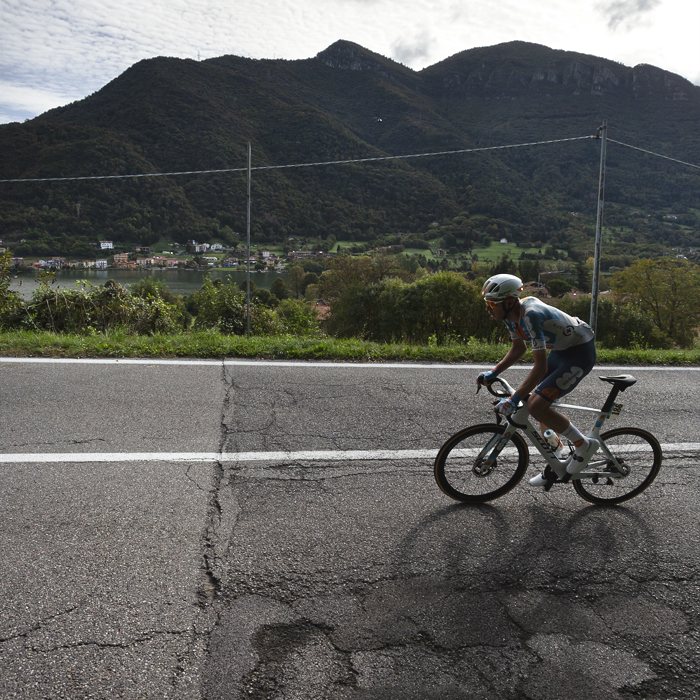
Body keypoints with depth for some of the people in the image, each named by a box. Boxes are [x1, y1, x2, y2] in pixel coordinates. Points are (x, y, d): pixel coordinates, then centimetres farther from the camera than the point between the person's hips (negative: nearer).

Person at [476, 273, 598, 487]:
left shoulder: (531, 315, -32)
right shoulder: (510, 314, -3)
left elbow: (540, 367, -34)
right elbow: (518, 349, 14)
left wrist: (514, 399, -34)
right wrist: (493, 373, 3)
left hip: (581, 352, -10)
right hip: (561, 350, 10)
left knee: (536, 406, -18)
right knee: (540, 402, 11)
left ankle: (584, 445, 3)